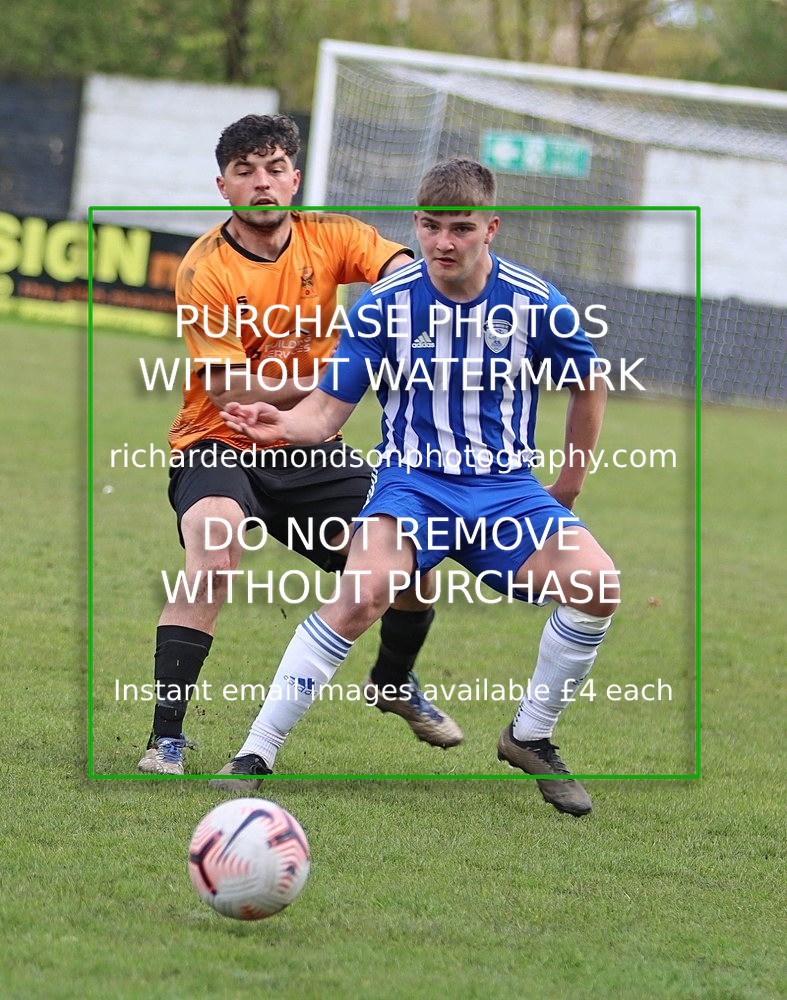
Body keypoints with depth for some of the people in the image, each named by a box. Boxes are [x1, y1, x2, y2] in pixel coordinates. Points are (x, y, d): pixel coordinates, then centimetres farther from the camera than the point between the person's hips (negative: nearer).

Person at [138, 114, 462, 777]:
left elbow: (402, 271, -18)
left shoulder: (326, 236, -2)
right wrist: (326, 379, -24)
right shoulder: (205, 270, -16)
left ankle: (395, 683, 31)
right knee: (213, 559, -33)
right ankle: (166, 739, -27)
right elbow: (226, 389, -19)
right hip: (220, 447, -5)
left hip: (310, 449, 5)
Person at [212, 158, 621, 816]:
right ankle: (256, 755, -26)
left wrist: (567, 491, 15)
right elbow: (329, 409, -5)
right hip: (413, 482, -2)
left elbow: (589, 386, 14)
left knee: (596, 584, -24)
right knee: (365, 589, -33)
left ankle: (531, 737, 0)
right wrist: (283, 424, -28)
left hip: (507, 489, 2)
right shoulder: (384, 305, -6)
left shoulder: (534, 304, -3)